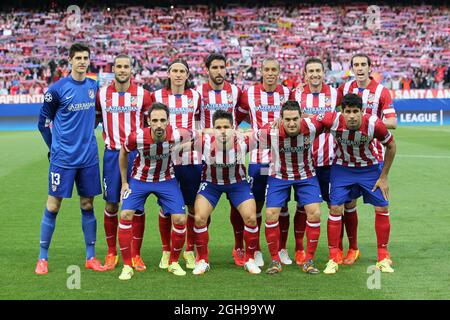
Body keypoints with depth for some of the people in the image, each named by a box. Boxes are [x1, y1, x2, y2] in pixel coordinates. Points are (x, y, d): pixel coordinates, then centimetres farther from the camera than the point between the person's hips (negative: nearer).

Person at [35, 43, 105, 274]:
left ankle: (90, 257, 16)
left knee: (87, 205, 8)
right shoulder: (58, 88, -7)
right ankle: (43, 258, 8)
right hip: (63, 158, -4)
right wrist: (55, 147, 5)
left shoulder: (94, 87, 7)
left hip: (88, 157, 4)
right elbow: (43, 121, 2)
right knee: (53, 206, -1)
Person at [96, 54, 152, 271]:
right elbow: (94, 120, 16)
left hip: (136, 153, -1)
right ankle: (111, 253, 15)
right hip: (112, 154, 1)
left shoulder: (142, 94, 1)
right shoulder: (102, 94, 5)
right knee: (111, 205, 2)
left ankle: (136, 255, 9)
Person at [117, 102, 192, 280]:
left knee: (180, 220, -8)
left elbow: (192, 135, -1)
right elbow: (123, 153, -4)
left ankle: (173, 263, 15)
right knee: (126, 215, -14)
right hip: (139, 179, 0)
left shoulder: (177, 135, -27)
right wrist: (124, 182, 0)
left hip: (166, 180, 1)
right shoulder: (137, 137, -27)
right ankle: (127, 266, -2)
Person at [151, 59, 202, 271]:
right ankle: (166, 251, 15)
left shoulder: (195, 96, 8)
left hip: (191, 158, 2)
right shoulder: (157, 96, 3)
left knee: (193, 206, 3)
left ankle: (189, 250, 16)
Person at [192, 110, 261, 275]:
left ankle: (250, 260, 14)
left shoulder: (242, 141, -29)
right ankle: (202, 261, 9)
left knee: (251, 218, -8)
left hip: (238, 182, 0)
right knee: (199, 218, -11)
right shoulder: (206, 142, -30)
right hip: (210, 183, 0)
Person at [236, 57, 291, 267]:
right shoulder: (249, 93, 2)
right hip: (258, 158, -1)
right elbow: (236, 118, 14)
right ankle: (256, 250, 13)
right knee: (256, 204, 2)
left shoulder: (287, 93, 3)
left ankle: (282, 249, 18)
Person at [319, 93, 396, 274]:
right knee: (335, 209, -8)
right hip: (342, 168, 0)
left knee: (382, 208, -1)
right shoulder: (333, 120, -28)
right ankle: (333, 259, 5)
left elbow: (391, 146, -10)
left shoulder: (374, 124, -28)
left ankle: (383, 257, 15)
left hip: (370, 168, 0)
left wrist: (383, 177, -6)